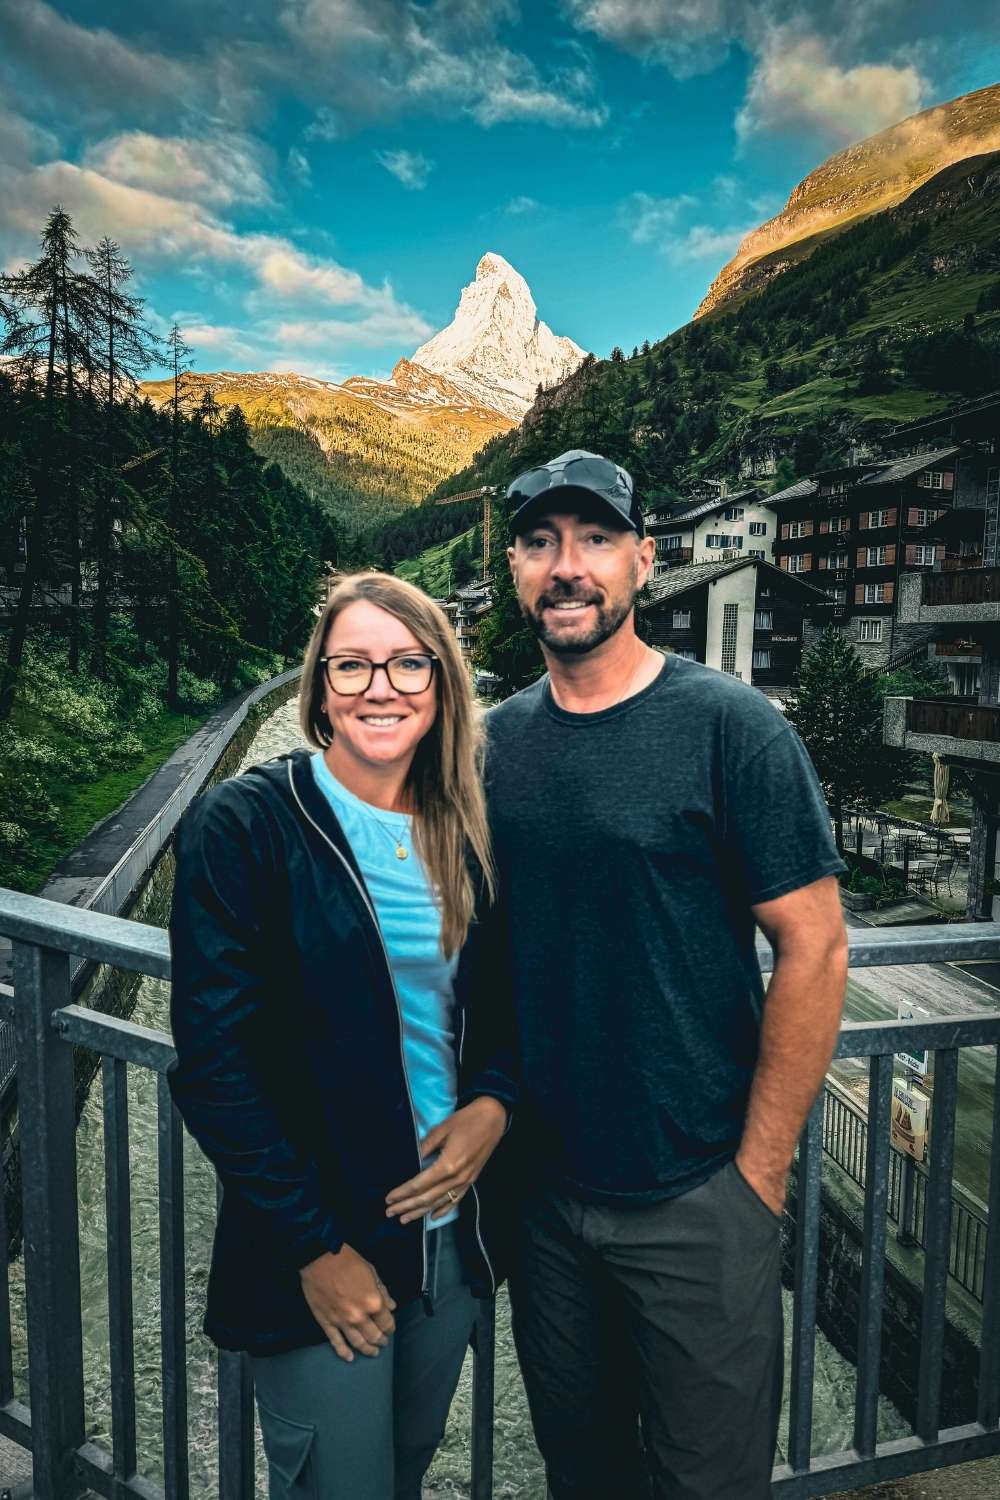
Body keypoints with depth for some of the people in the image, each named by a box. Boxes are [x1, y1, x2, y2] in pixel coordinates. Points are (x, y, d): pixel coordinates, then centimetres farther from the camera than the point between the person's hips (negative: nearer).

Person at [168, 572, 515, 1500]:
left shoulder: (463, 836, 1)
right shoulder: (243, 825, -15)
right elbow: (213, 1058, -16)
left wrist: (493, 1103, -10)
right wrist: (314, 1248, -15)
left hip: (452, 1230, 5)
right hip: (320, 1254, -5)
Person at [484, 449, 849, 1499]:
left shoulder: (728, 725, -14)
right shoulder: (498, 741, 1)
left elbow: (813, 950, -14)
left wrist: (757, 1175, -12)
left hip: (693, 1200, -4)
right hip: (542, 1187, 5)